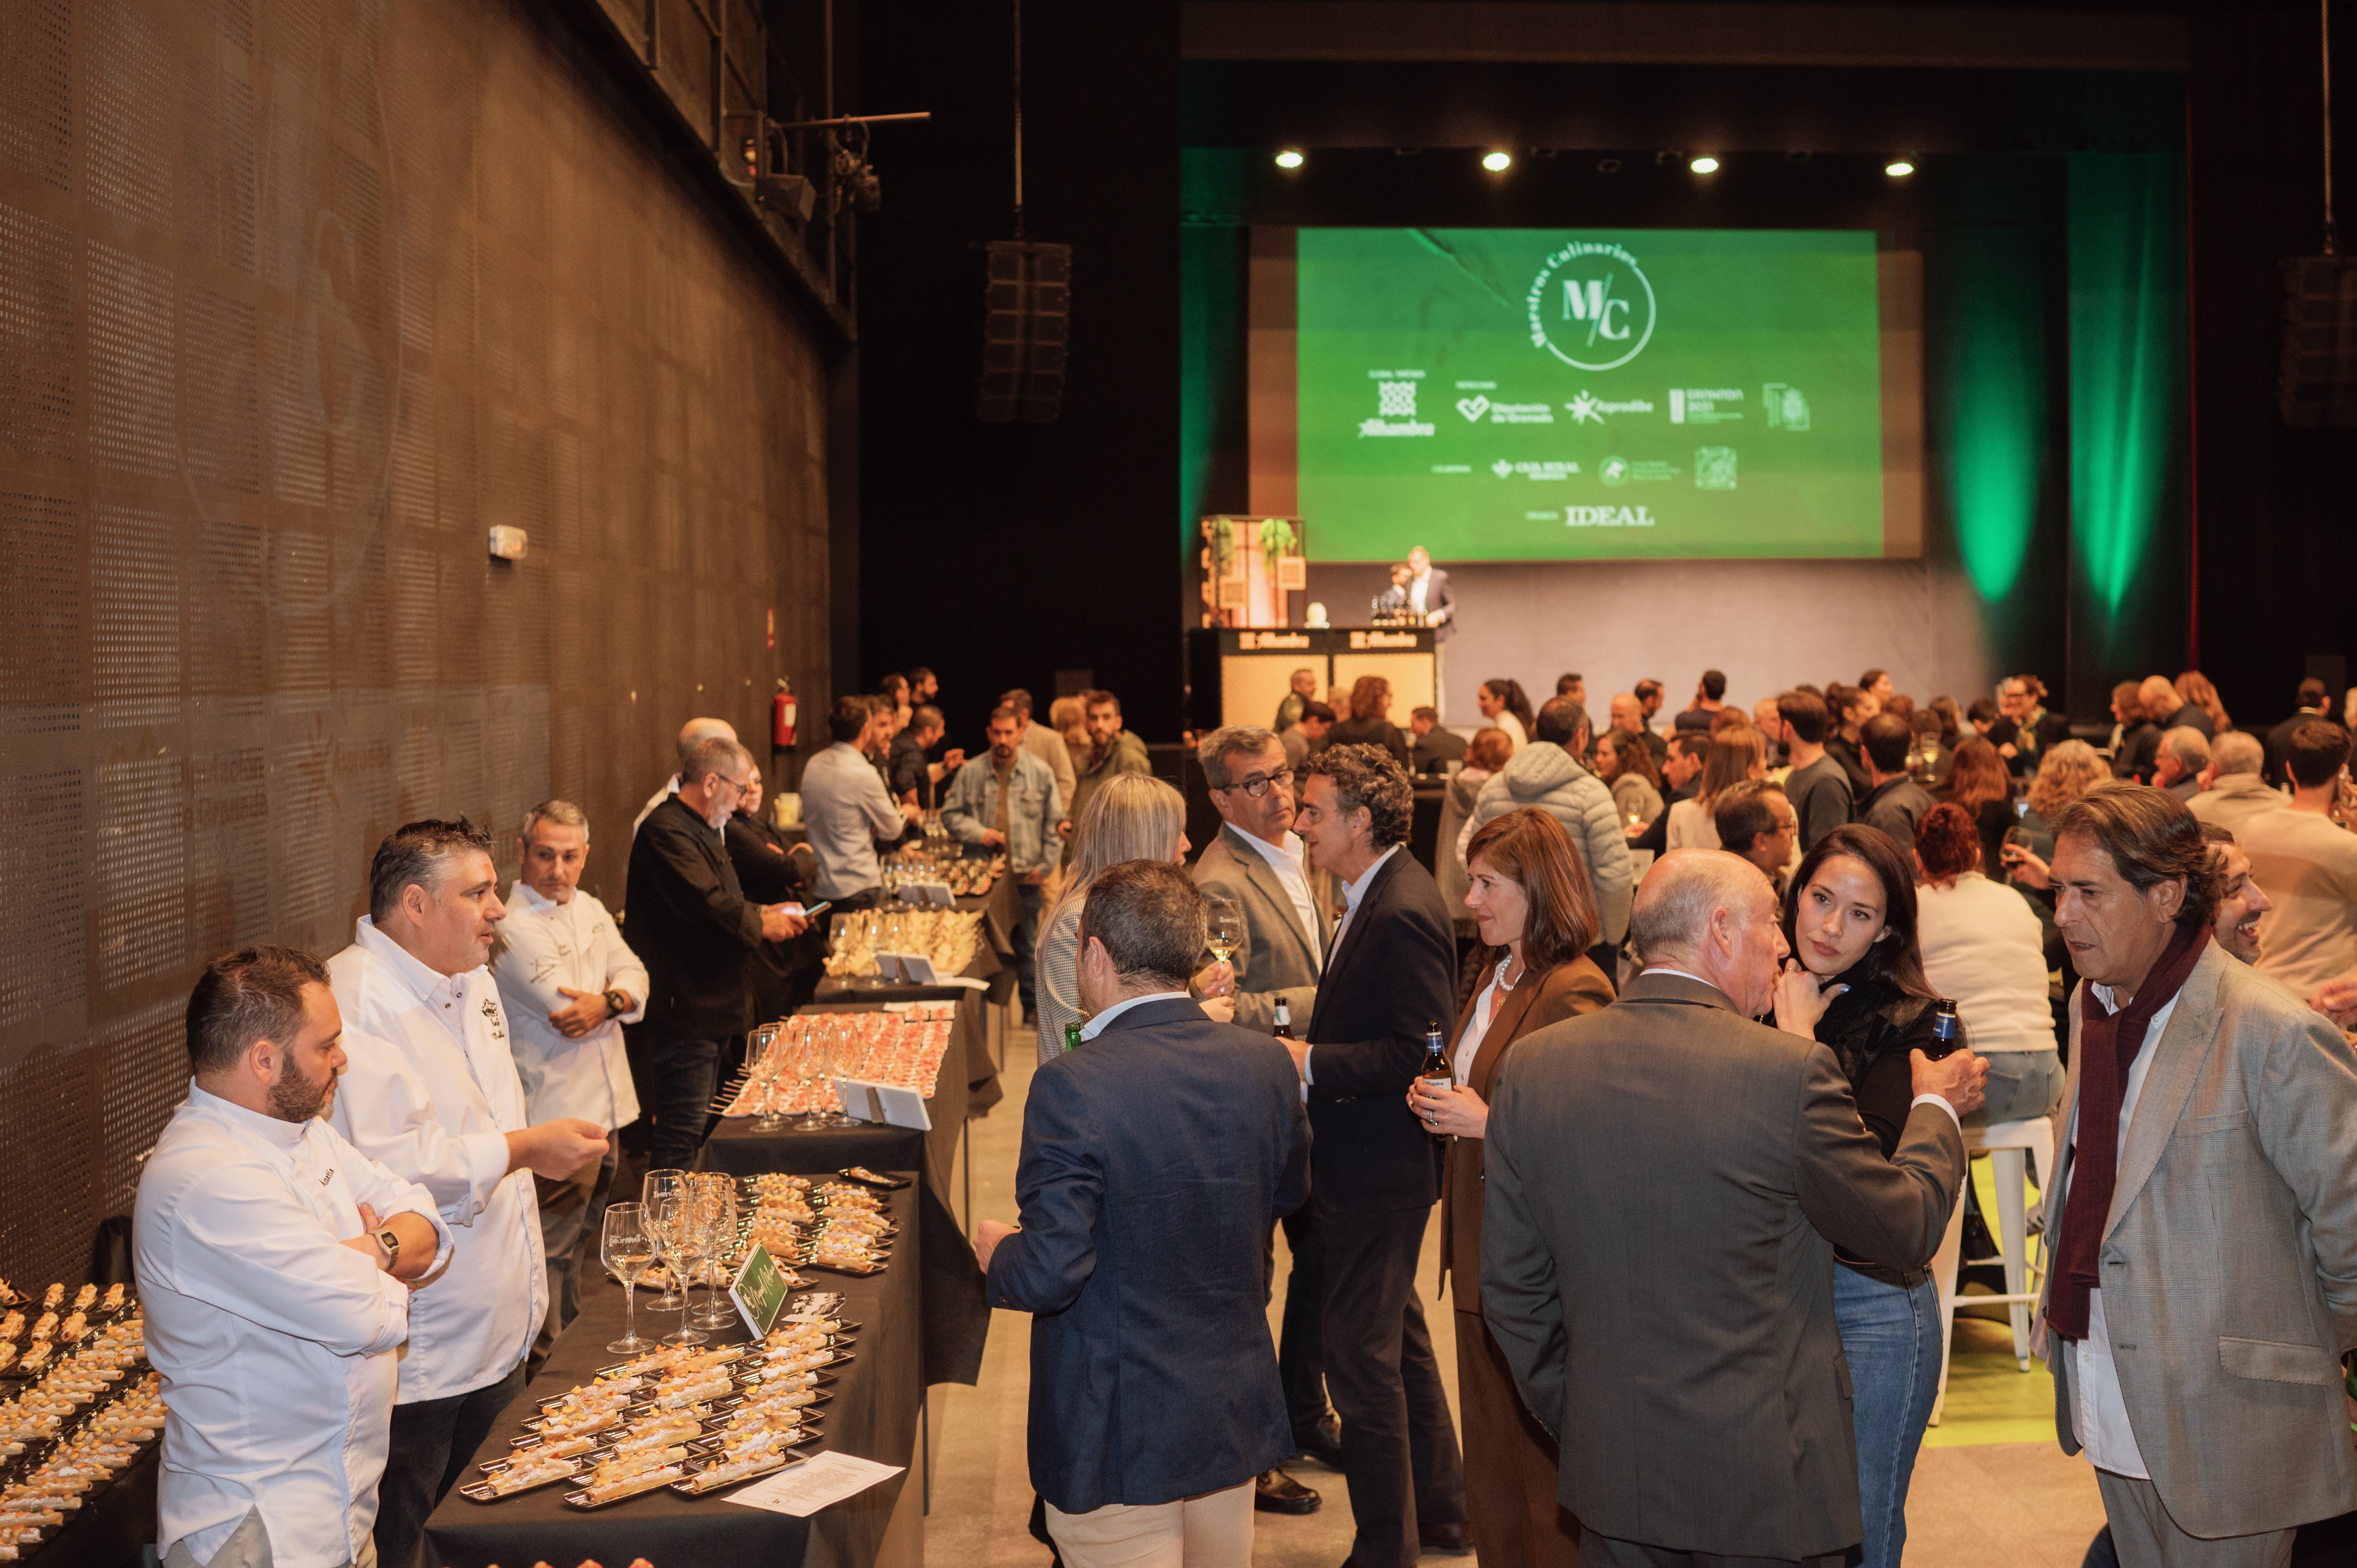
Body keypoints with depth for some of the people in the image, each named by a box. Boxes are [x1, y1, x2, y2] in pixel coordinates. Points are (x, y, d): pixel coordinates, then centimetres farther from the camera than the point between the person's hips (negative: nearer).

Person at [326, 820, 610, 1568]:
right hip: (411, 1360, -9)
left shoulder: (472, 981, 13)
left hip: (497, 1333, 9)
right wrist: (522, 1150, -22)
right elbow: (385, 1163, -30)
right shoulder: (354, 999, -20)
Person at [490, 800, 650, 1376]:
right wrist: (614, 1003, -5)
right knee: (552, 1252, -2)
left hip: (603, 1111, 9)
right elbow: (571, 1015, -22)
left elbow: (634, 976, 2)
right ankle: (545, 1368, 9)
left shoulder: (590, 910, 11)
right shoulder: (513, 927, -17)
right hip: (556, 1118, -8)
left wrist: (607, 1002, -18)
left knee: (578, 1242, 21)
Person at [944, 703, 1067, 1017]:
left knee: (1025, 944, 4)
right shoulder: (970, 773, 2)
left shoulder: (1040, 772, 2)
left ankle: (1032, 1004, 16)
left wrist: (1045, 865, -1)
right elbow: (950, 814, 9)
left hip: (1024, 874, -1)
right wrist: (978, 833, -8)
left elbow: (1055, 823, 5)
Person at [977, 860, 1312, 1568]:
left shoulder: (1073, 1086, -24)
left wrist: (996, 1252, -2)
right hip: (1235, 1414, 6)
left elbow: (1050, 1273, -23)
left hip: (1118, 1433, -6)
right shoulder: (1266, 1064, -5)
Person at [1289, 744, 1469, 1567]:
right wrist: (1306, 1045, 5)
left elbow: (1417, 1055, -25)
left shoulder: (1402, 914, -22)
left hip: (1379, 1169, -11)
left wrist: (1310, 1061, -22)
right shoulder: (1376, 897, 10)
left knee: (1361, 1359, -1)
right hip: (1365, 1164, 11)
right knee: (1399, 1342, 23)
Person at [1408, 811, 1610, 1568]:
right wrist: (1439, 1104, 5)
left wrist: (1485, 1123, -21)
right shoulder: (1496, 979, 13)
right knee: (1491, 1479, 18)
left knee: (1547, 1478, 4)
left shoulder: (1575, 992, -17)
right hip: (1483, 1262, 9)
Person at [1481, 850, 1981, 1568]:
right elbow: (1910, 1229, -3)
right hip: (1762, 1480, -4)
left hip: (1610, 1472, 4)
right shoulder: (1791, 1072, -18)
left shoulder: (1531, 1068, -4)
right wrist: (1936, 1108, 15)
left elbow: (1512, 1288, 3)